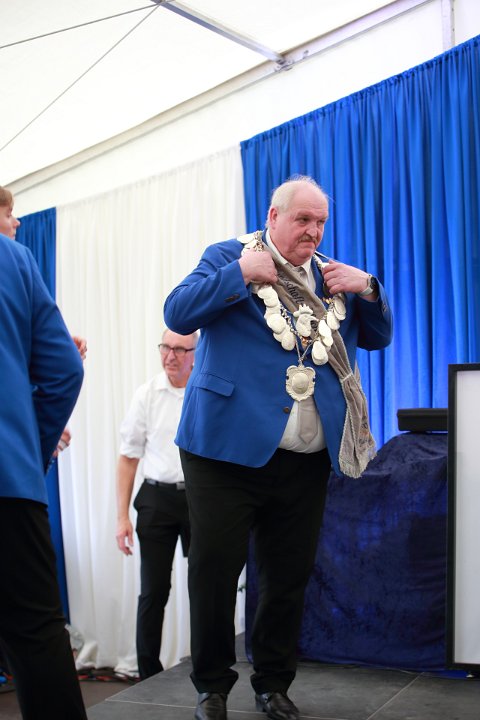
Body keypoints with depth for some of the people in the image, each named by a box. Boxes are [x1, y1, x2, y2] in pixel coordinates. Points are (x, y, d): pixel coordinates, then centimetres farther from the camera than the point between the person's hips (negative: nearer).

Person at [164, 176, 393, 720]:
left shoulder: (332, 275, 16)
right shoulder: (227, 257, 3)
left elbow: (378, 337, 17)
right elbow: (178, 314, -9)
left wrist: (367, 288, 0)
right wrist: (241, 274, -15)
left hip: (307, 460, 4)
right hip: (229, 449, -4)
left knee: (289, 577, 10)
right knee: (214, 571, 0)